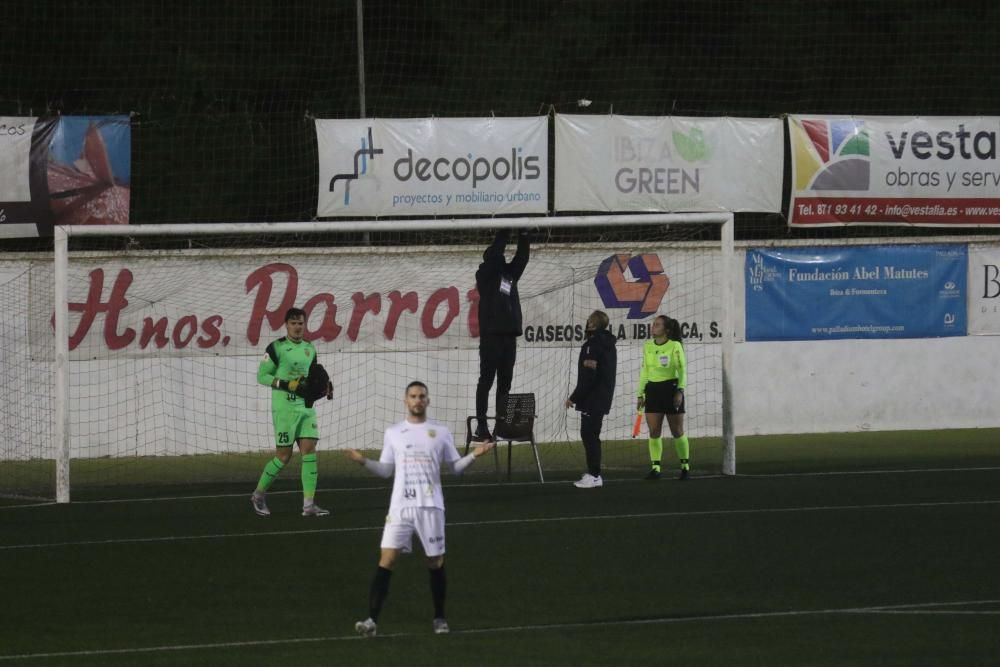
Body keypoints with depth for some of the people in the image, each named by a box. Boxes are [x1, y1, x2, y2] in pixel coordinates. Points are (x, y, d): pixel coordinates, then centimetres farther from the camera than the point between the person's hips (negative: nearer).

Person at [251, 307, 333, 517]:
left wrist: (324, 386, 4)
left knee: (309, 451, -4)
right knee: (284, 456, -3)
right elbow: (262, 375, -7)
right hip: (284, 407, -6)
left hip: (306, 406, 6)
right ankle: (259, 495, 17)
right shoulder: (276, 348, -7)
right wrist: (287, 384, -19)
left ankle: (309, 504, -5)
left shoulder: (309, 349, 13)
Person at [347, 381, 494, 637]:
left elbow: (456, 467, 9)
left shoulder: (441, 432, 6)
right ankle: (372, 620, -15)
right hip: (400, 507, 0)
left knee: (436, 562, 6)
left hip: (431, 507, 0)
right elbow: (386, 470, 13)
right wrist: (364, 461, -3)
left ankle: (439, 618, 22)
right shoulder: (393, 433, 9)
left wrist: (474, 455, -8)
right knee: (387, 560, -11)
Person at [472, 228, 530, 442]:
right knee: (486, 380, -5)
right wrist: (504, 232, -9)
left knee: (505, 382, 6)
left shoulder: (509, 273, 17)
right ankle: (481, 426, -4)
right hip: (491, 334, -6)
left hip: (509, 335, 6)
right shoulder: (485, 275, 1)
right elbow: (495, 253, -11)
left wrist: (524, 235, 0)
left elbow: (522, 257, 10)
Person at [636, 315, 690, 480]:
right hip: (653, 390, 4)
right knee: (654, 432, -1)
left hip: (671, 388, -4)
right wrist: (640, 394, 12)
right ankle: (655, 468, 3)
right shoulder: (647, 346, 8)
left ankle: (685, 465, 16)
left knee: (677, 432, 3)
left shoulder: (675, 346, -7)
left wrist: (680, 391, -17)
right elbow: (645, 371, 14)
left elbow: (682, 370, -7)